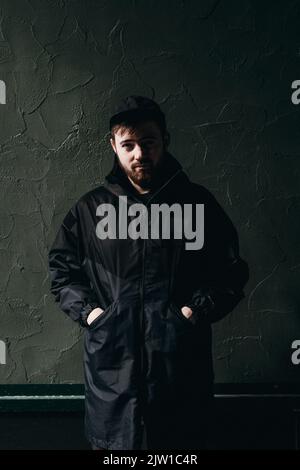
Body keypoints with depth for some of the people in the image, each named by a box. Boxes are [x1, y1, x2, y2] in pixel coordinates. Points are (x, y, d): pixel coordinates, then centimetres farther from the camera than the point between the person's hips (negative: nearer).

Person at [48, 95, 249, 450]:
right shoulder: (90, 208, 5)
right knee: (110, 443, 12)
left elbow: (231, 271, 6)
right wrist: (86, 310, -1)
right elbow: (61, 268, 14)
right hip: (110, 362, 1)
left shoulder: (198, 203, 1)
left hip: (180, 362, 0)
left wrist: (198, 309, -8)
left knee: (181, 445, 13)